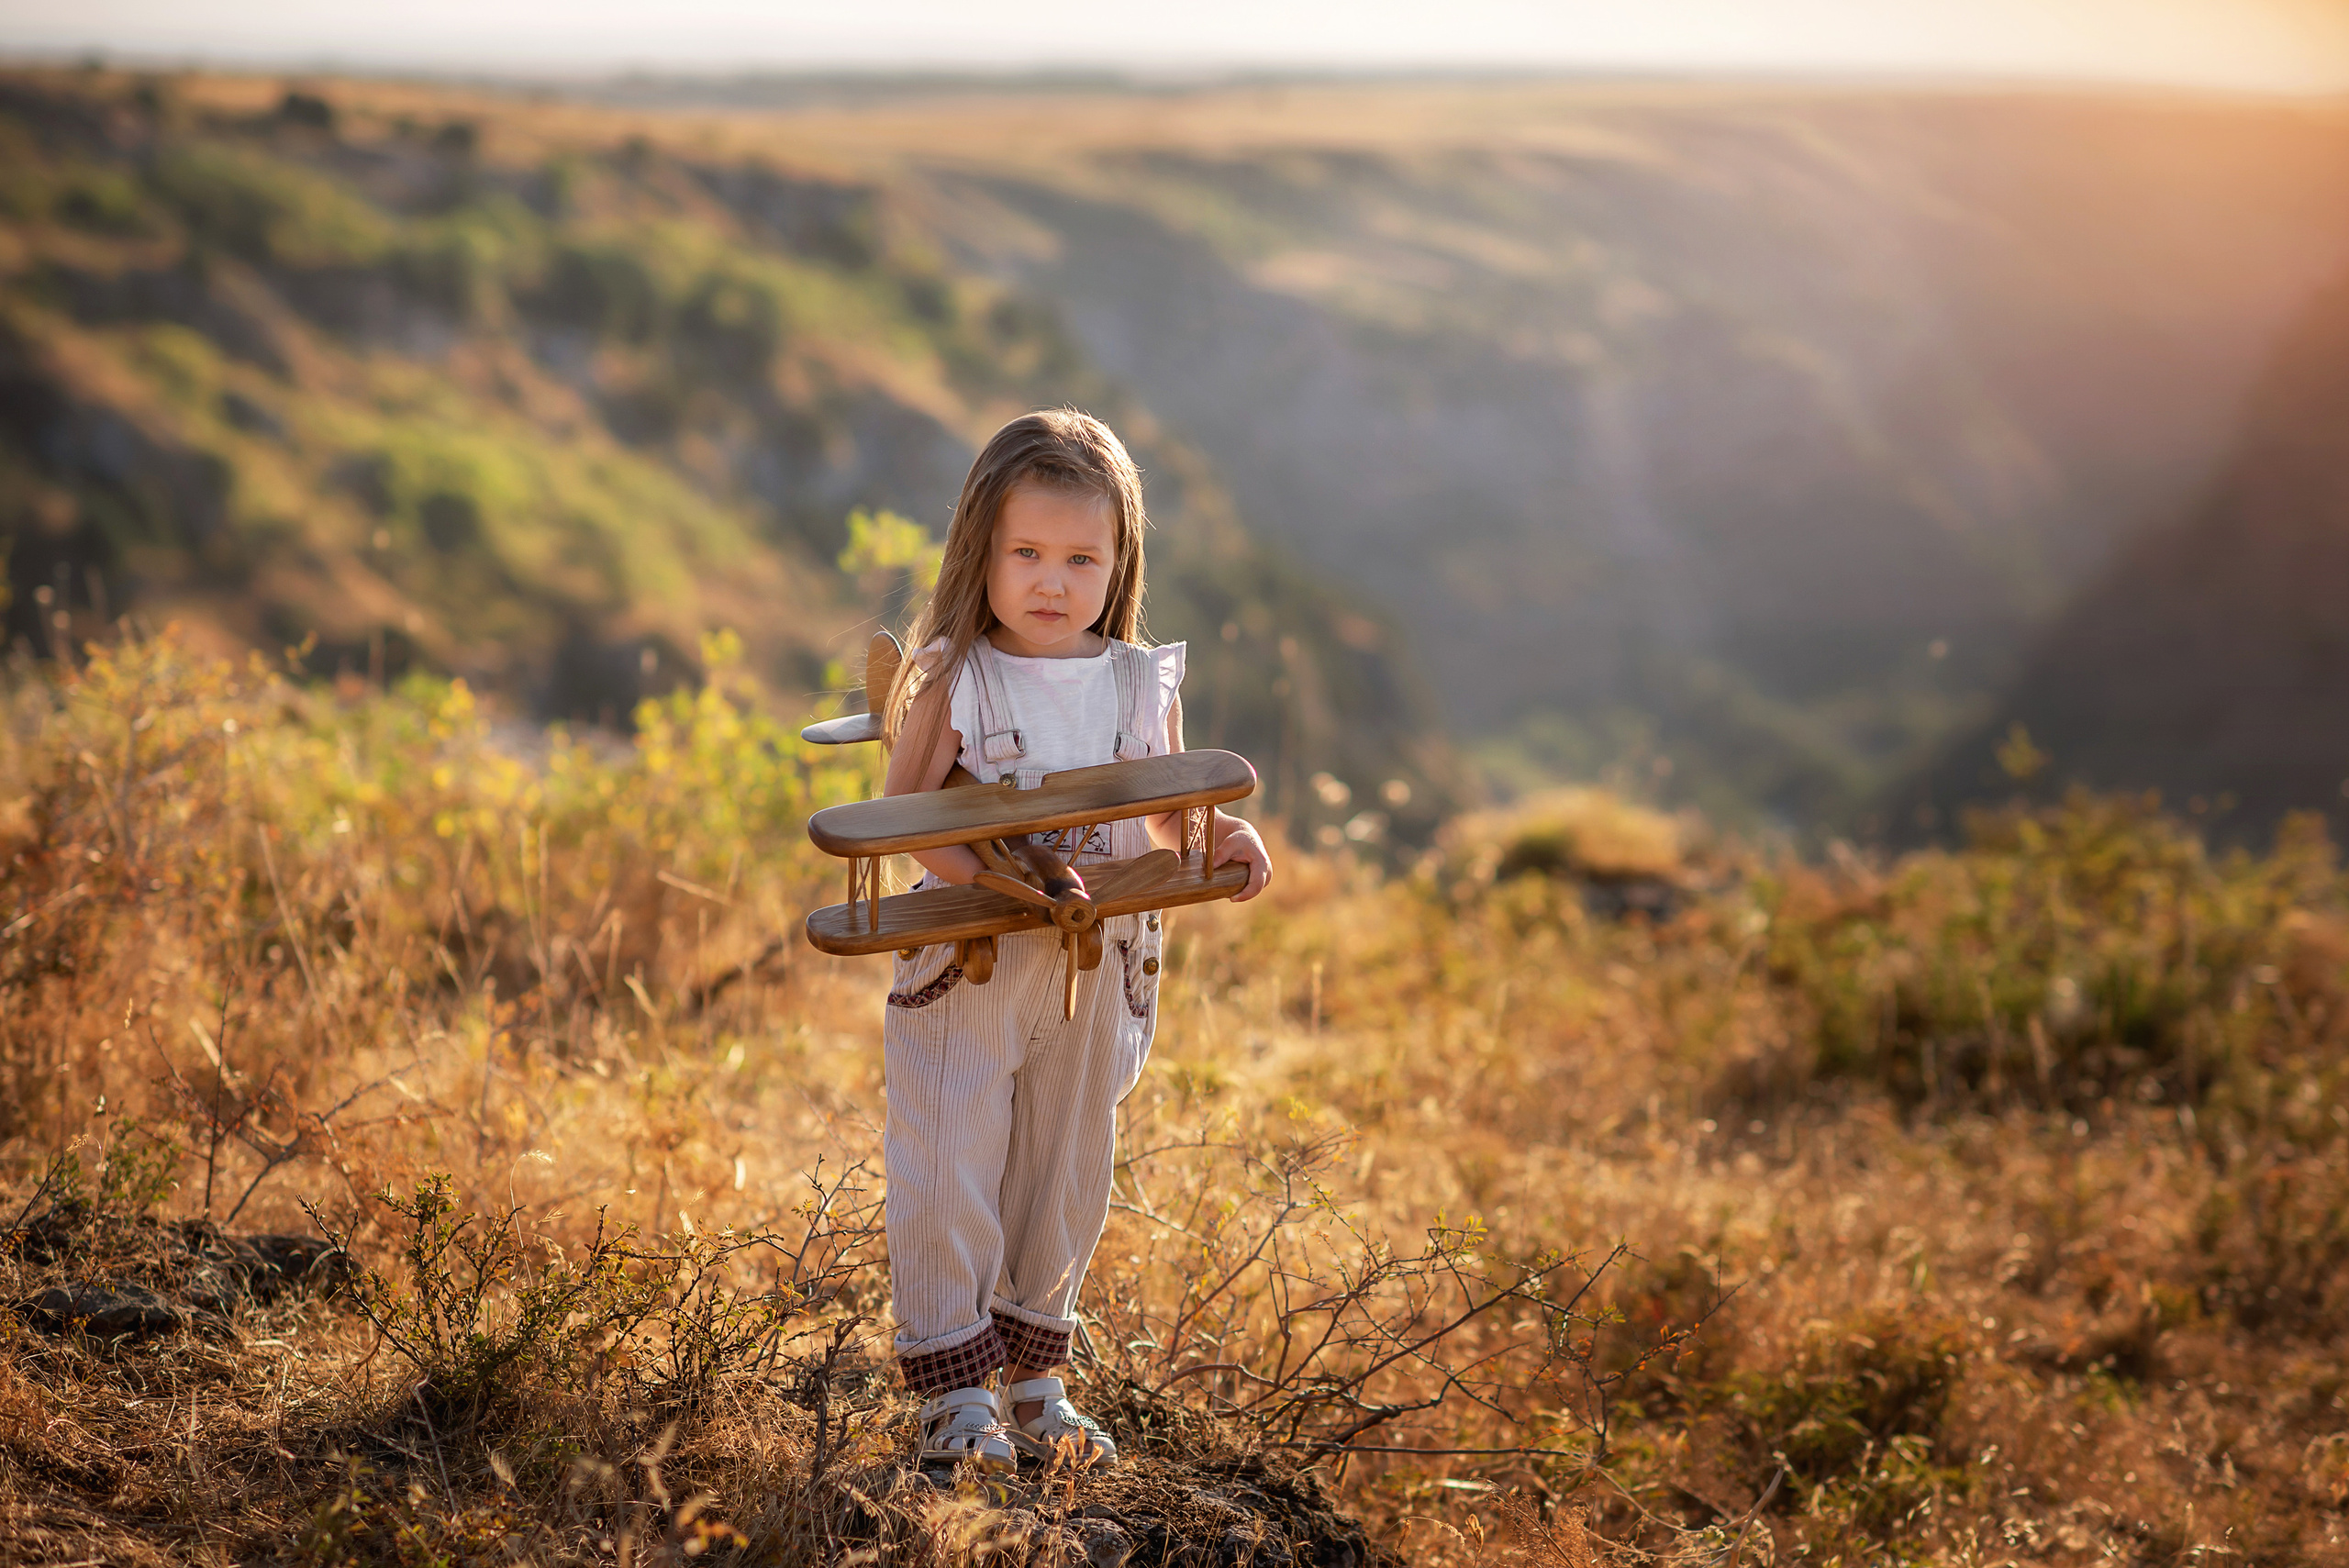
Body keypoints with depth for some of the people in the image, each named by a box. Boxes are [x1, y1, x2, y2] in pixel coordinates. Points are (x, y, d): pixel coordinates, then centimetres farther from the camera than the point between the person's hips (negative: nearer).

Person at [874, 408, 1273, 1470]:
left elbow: (1168, 817, 11)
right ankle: (954, 1389, 12)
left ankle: (1034, 1376, 31)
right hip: (965, 976, -3)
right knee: (947, 1178, -2)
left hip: (1096, 981, 4)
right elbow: (903, 816, -13)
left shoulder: (1145, 686, 0)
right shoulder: (950, 681, -10)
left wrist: (1225, 839, -11)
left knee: (1066, 1182, 15)